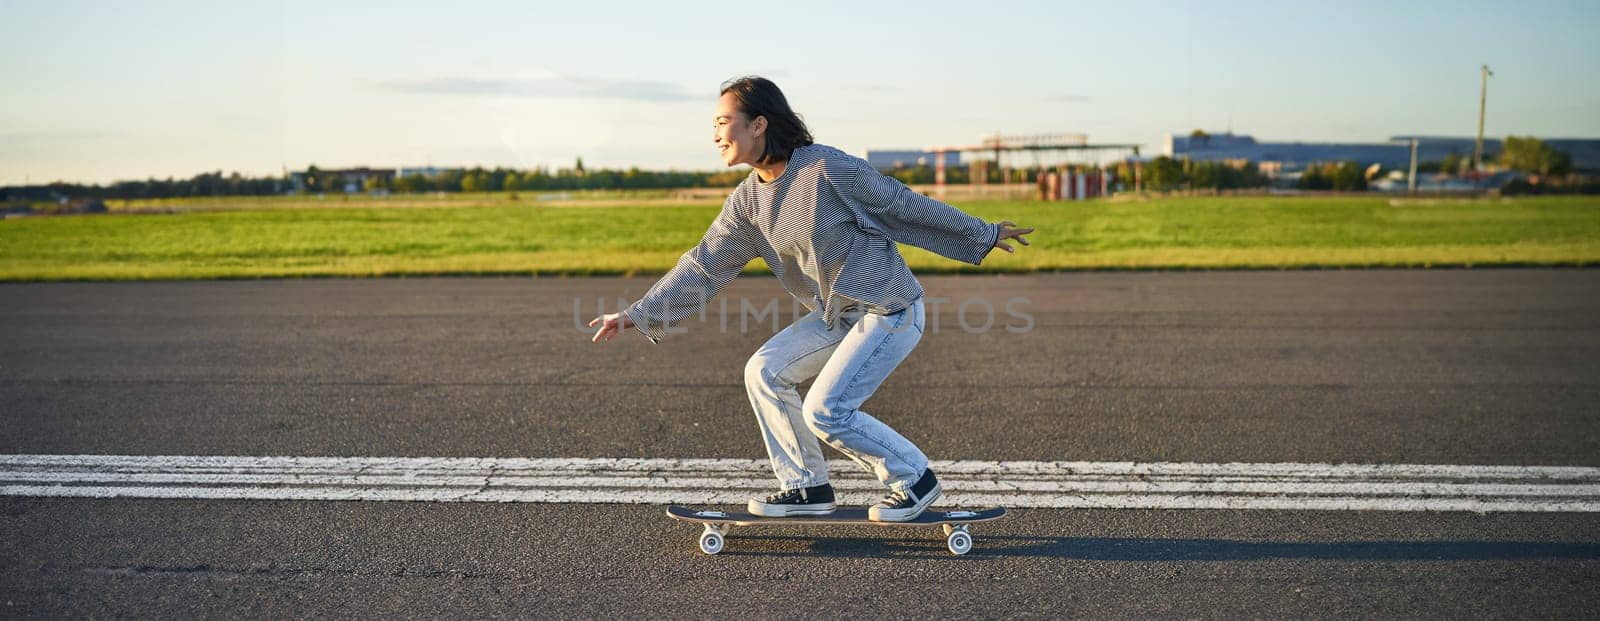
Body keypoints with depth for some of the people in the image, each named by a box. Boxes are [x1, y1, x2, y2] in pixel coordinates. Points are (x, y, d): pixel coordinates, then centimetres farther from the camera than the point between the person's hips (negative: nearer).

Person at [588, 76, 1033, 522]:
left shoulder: (827, 169, -20)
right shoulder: (747, 200, 1)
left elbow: (904, 205, -11)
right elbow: (703, 266, 3)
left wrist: (983, 235, 0)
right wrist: (637, 314, -1)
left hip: (891, 310, -7)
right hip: (835, 314, 7)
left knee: (824, 411, -13)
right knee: (764, 372, -1)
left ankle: (914, 479, 9)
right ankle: (806, 488, 12)